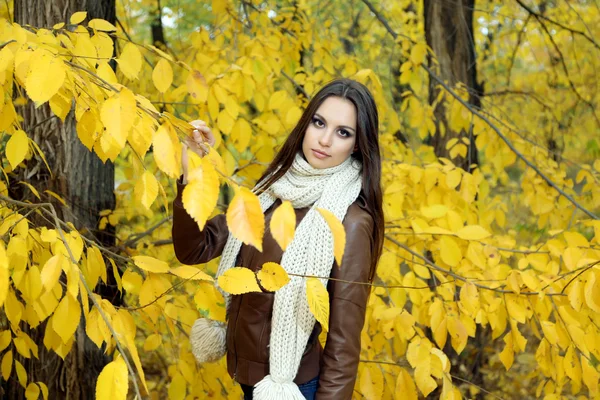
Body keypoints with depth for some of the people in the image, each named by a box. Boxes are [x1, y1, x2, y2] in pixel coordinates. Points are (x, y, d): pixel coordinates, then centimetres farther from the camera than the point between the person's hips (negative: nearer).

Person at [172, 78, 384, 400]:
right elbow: (193, 249, -3)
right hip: (244, 372, 7)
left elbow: (344, 337, -18)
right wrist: (192, 177, -16)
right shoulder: (273, 190, -1)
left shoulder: (351, 222, -20)